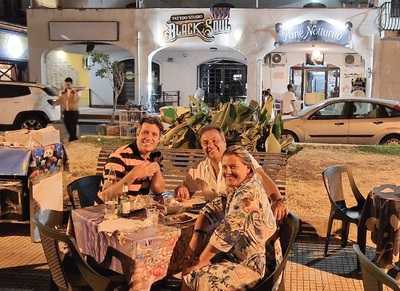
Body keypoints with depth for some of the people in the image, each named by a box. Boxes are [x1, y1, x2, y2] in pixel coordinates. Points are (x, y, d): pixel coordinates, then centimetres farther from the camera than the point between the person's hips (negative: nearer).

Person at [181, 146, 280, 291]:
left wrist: (200, 263, -19)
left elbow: (226, 231, -26)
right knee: (189, 273, 4)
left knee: (200, 279, -17)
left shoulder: (249, 193, -22)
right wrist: (196, 238, -10)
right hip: (238, 255, 9)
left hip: (255, 264, -9)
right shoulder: (235, 189, 8)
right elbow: (211, 210, 6)